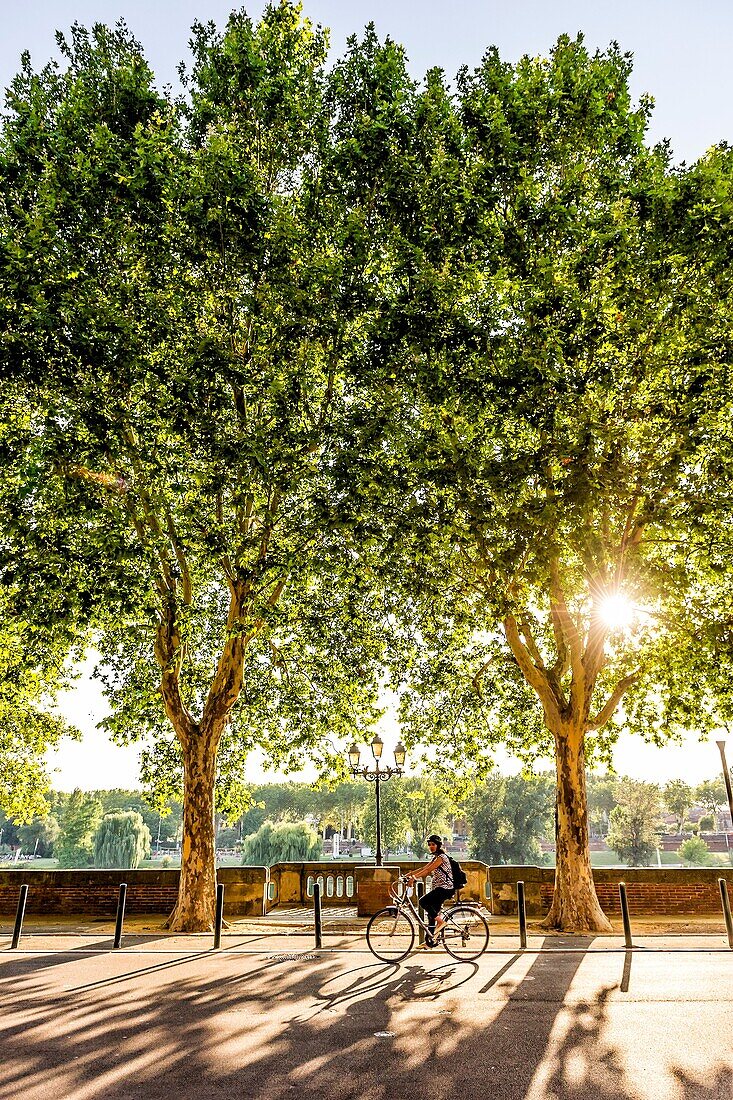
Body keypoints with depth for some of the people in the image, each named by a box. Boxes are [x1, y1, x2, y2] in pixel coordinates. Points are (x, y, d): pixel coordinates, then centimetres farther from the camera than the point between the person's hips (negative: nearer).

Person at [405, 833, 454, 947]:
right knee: (431, 913, 7)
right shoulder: (435, 858, 17)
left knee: (422, 902, -19)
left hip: (445, 888, -9)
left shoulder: (441, 857, -12)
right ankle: (429, 941, 13)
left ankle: (440, 921, -10)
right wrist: (408, 874, 4)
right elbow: (423, 869, 13)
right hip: (439, 888, 9)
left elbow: (428, 870, -21)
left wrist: (414, 878, -27)